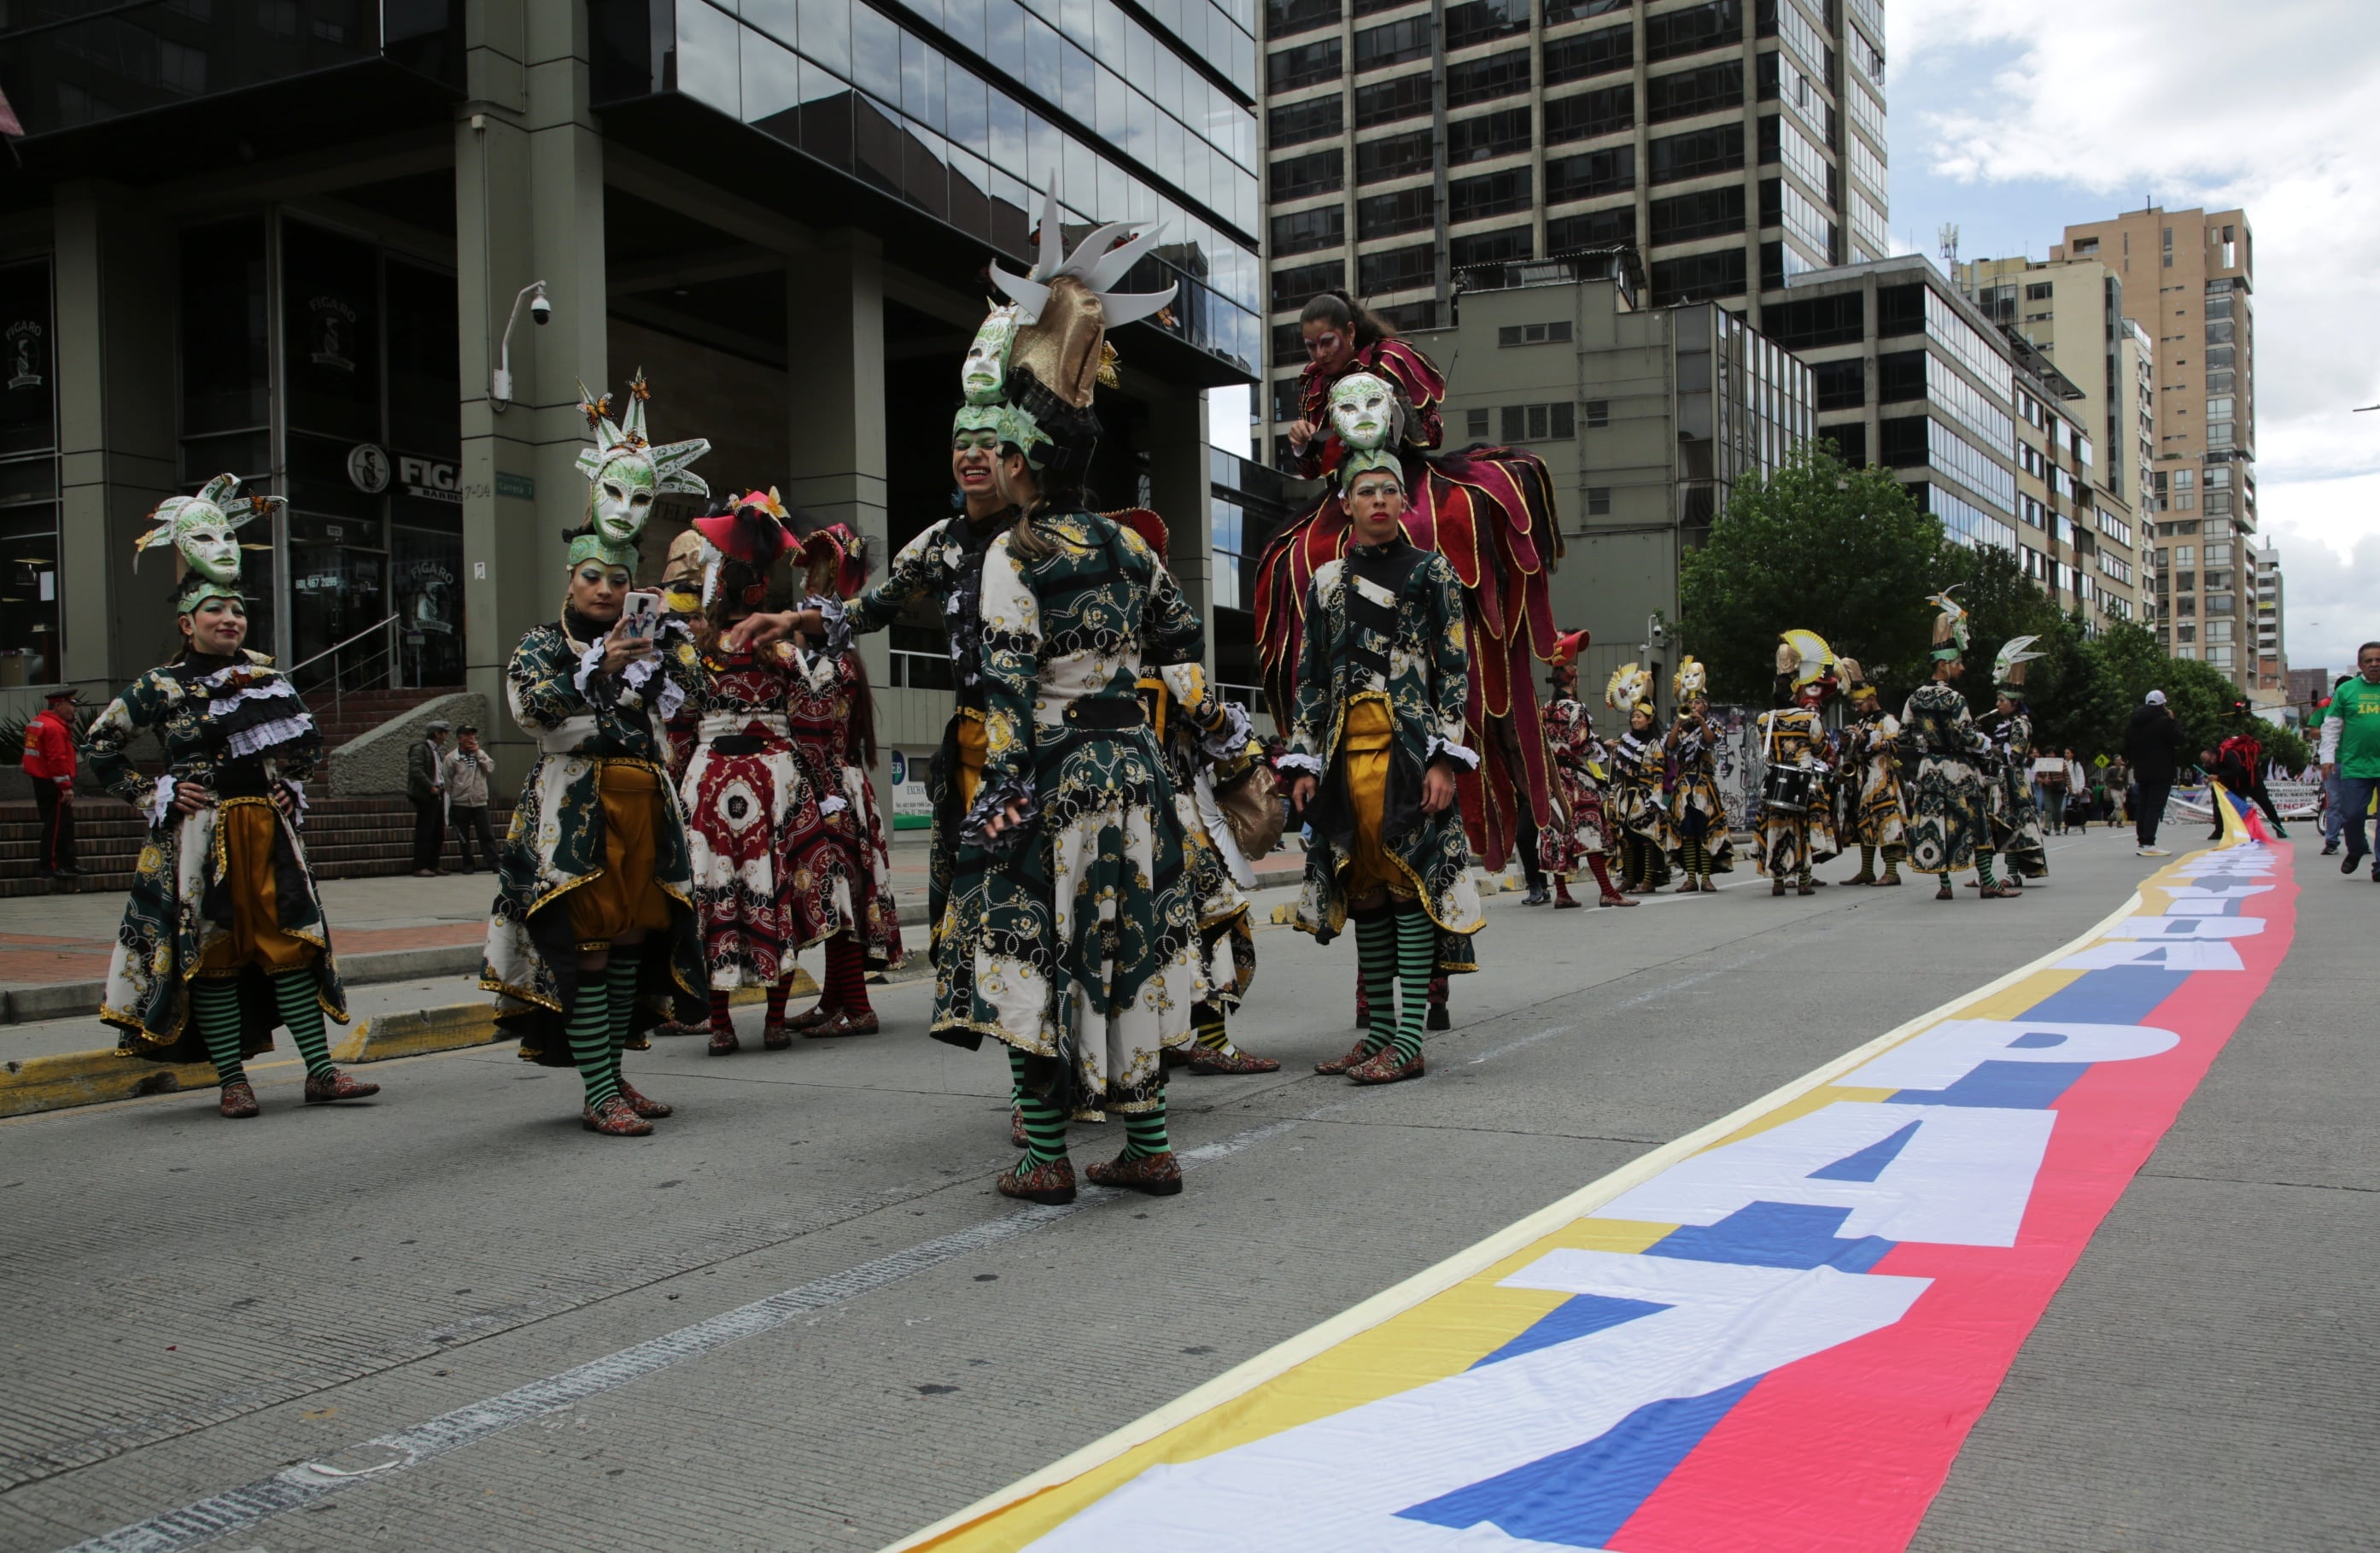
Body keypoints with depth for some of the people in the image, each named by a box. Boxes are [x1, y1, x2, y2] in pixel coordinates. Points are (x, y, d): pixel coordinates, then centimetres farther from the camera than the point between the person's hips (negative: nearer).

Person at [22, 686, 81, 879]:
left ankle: (66, 864, 22)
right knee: (57, 825, -6)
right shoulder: (54, 727, -19)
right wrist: (66, 787, -21)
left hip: (40, 781, 11)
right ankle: (51, 866, -4)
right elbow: (58, 759, -23)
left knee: (65, 824, 16)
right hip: (53, 784, -11)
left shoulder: (37, 722, 15)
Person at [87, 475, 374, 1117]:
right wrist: (153, 796, -2)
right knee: (213, 953, 0)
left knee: (292, 943, 0)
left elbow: (308, 739, 22)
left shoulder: (267, 674, 9)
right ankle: (232, 1081, 7)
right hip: (201, 834, -3)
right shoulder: (161, 686, -1)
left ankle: (321, 1072, 1)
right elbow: (99, 746, 5)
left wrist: (293, 784, 9)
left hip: (269, 826, 3)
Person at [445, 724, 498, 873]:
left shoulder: (480, 754, 11)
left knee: (486, 834, -3)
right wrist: (448, 807, -5)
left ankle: (493, 863, -4)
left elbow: (490, 767, -6)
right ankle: (468, 865, 13)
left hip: (480, 801, 2)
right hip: (460, 803, -2)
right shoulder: (451, 758, 1)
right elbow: (448, 783, -1)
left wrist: (478, 752, -5)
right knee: (463, 837, 6)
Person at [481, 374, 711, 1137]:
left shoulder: (645, 638, 17)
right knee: (586, 945, -9)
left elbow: (694, 694, 6)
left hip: (644, 805, 5)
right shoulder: (543, 644, 4)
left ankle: (615, 1075, 18)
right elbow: (529, 702, -14)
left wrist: (673, 642, -7)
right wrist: (599, 665, -18)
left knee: (631, 938, 8)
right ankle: (600, 1096, -7)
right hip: (576, 808, -5)